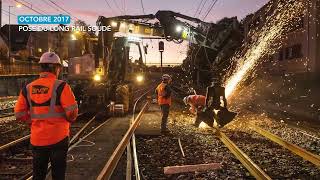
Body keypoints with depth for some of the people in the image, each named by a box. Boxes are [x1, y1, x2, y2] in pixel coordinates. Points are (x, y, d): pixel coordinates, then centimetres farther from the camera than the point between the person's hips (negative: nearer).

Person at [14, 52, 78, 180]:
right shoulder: (60, 86, -13)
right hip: (58, 138, -4)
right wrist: (69, 120, 2)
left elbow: (19, 114, 1)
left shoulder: (28, 88, 1)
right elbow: (72, 111, -18)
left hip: (37, 139, 4)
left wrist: (35, 121, 13)